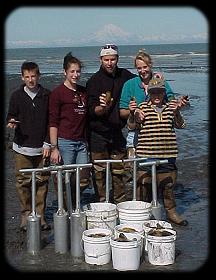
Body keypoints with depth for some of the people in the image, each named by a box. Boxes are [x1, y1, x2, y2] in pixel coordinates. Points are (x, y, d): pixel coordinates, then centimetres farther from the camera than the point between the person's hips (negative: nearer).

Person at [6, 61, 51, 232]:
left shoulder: (46, 95, 3)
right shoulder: (17, 96, 4)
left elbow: (50, 121, 5)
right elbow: (11, 116, 9)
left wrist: (47, 144, -1)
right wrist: (11, 122, -16)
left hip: (41, 148, 0)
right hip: (22, 148, 0)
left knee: (42, 182, 3)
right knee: (23, 182, 1)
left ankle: (40, 217, 13)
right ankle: (26, 216, 13)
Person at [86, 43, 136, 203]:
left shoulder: (125, 75, 4)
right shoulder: (94, 80, -8)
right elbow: (92, 110, -13)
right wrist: (102, 108, -35)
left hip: (117, 133, 4)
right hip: (98, 134, -4)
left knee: (119, 172, 10)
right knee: (99, 173, 1)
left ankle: (120, 203, 20)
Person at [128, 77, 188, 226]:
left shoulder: (170, 107, 10)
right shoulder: (143, 107, 3)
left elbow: (180, 125, 2)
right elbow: (132, 126, -1)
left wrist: (176, 112, -16)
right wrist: (133, 114, -21)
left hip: (167, 154, 2)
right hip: (146, 154, -2)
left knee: (168, 184, 11)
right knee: (144, 184, 4)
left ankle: (171, 212, 25)